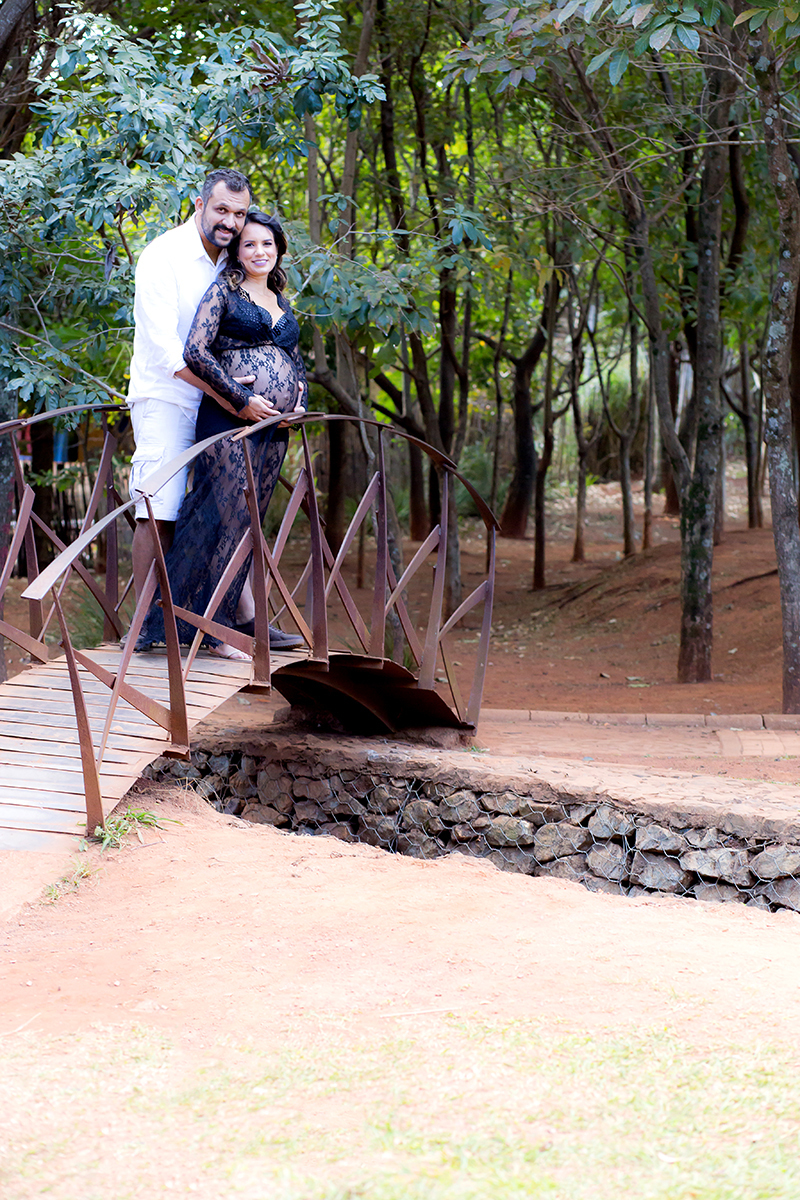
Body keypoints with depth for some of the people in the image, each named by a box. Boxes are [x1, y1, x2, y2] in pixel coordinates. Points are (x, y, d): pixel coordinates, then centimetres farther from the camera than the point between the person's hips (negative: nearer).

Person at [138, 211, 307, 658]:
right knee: (227, 516, -11)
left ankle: (248, 622, 9)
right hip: (230, 420, -6)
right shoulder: (224, 291, 0)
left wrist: (300, 403, 8)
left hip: (276, 425, 6)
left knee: (246, 521, 8)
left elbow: (297, 363, 28)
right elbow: (196, 352, -10)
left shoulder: (282, 303, 21)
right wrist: (241, 398, -14)